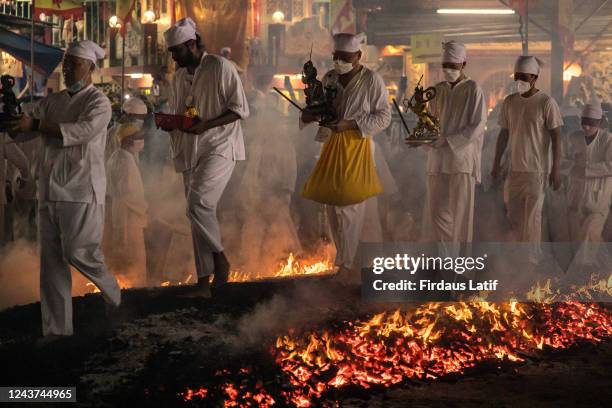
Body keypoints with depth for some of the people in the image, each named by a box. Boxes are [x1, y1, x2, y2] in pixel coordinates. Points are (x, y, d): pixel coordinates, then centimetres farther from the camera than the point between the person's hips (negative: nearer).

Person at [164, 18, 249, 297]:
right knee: (199, 212, 6)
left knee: (198, 203, -24)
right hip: (190, 152, 7)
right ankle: (204, 282, 9)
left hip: (219, 147, -7)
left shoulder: (221, 68, -7)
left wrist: (206, 124, -21)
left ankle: (220, 257, -4)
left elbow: (240, 109, -9)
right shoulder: (179, 77, 15)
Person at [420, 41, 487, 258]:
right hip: (438, 159, 5)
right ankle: (447, 258, 5)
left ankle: (453, 260, 5)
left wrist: (447, 140, -16)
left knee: (458, 210, -2)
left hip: (462, 157, -5)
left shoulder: (473, 90, -4)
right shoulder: (438, 90, 13)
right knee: (437, 210, -1)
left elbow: (478, 126, -9)